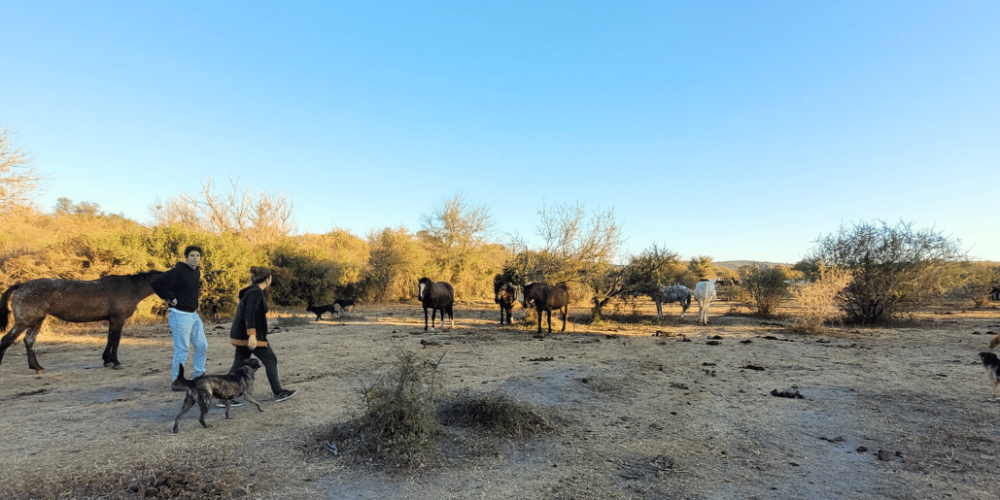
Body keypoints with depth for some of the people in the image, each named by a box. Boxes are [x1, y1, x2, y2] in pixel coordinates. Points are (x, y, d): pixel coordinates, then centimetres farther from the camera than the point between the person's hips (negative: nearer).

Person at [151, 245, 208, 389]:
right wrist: (170, 298, -17)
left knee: (202, 346, 11)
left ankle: (198, 377, 24)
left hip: (194, 315, 8)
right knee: (182, 349, -2)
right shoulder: (178, 271, -16)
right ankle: (176, 381, 11)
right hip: (180, 316, -8)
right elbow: (156, 283, -24)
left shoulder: (197, 272, 11)